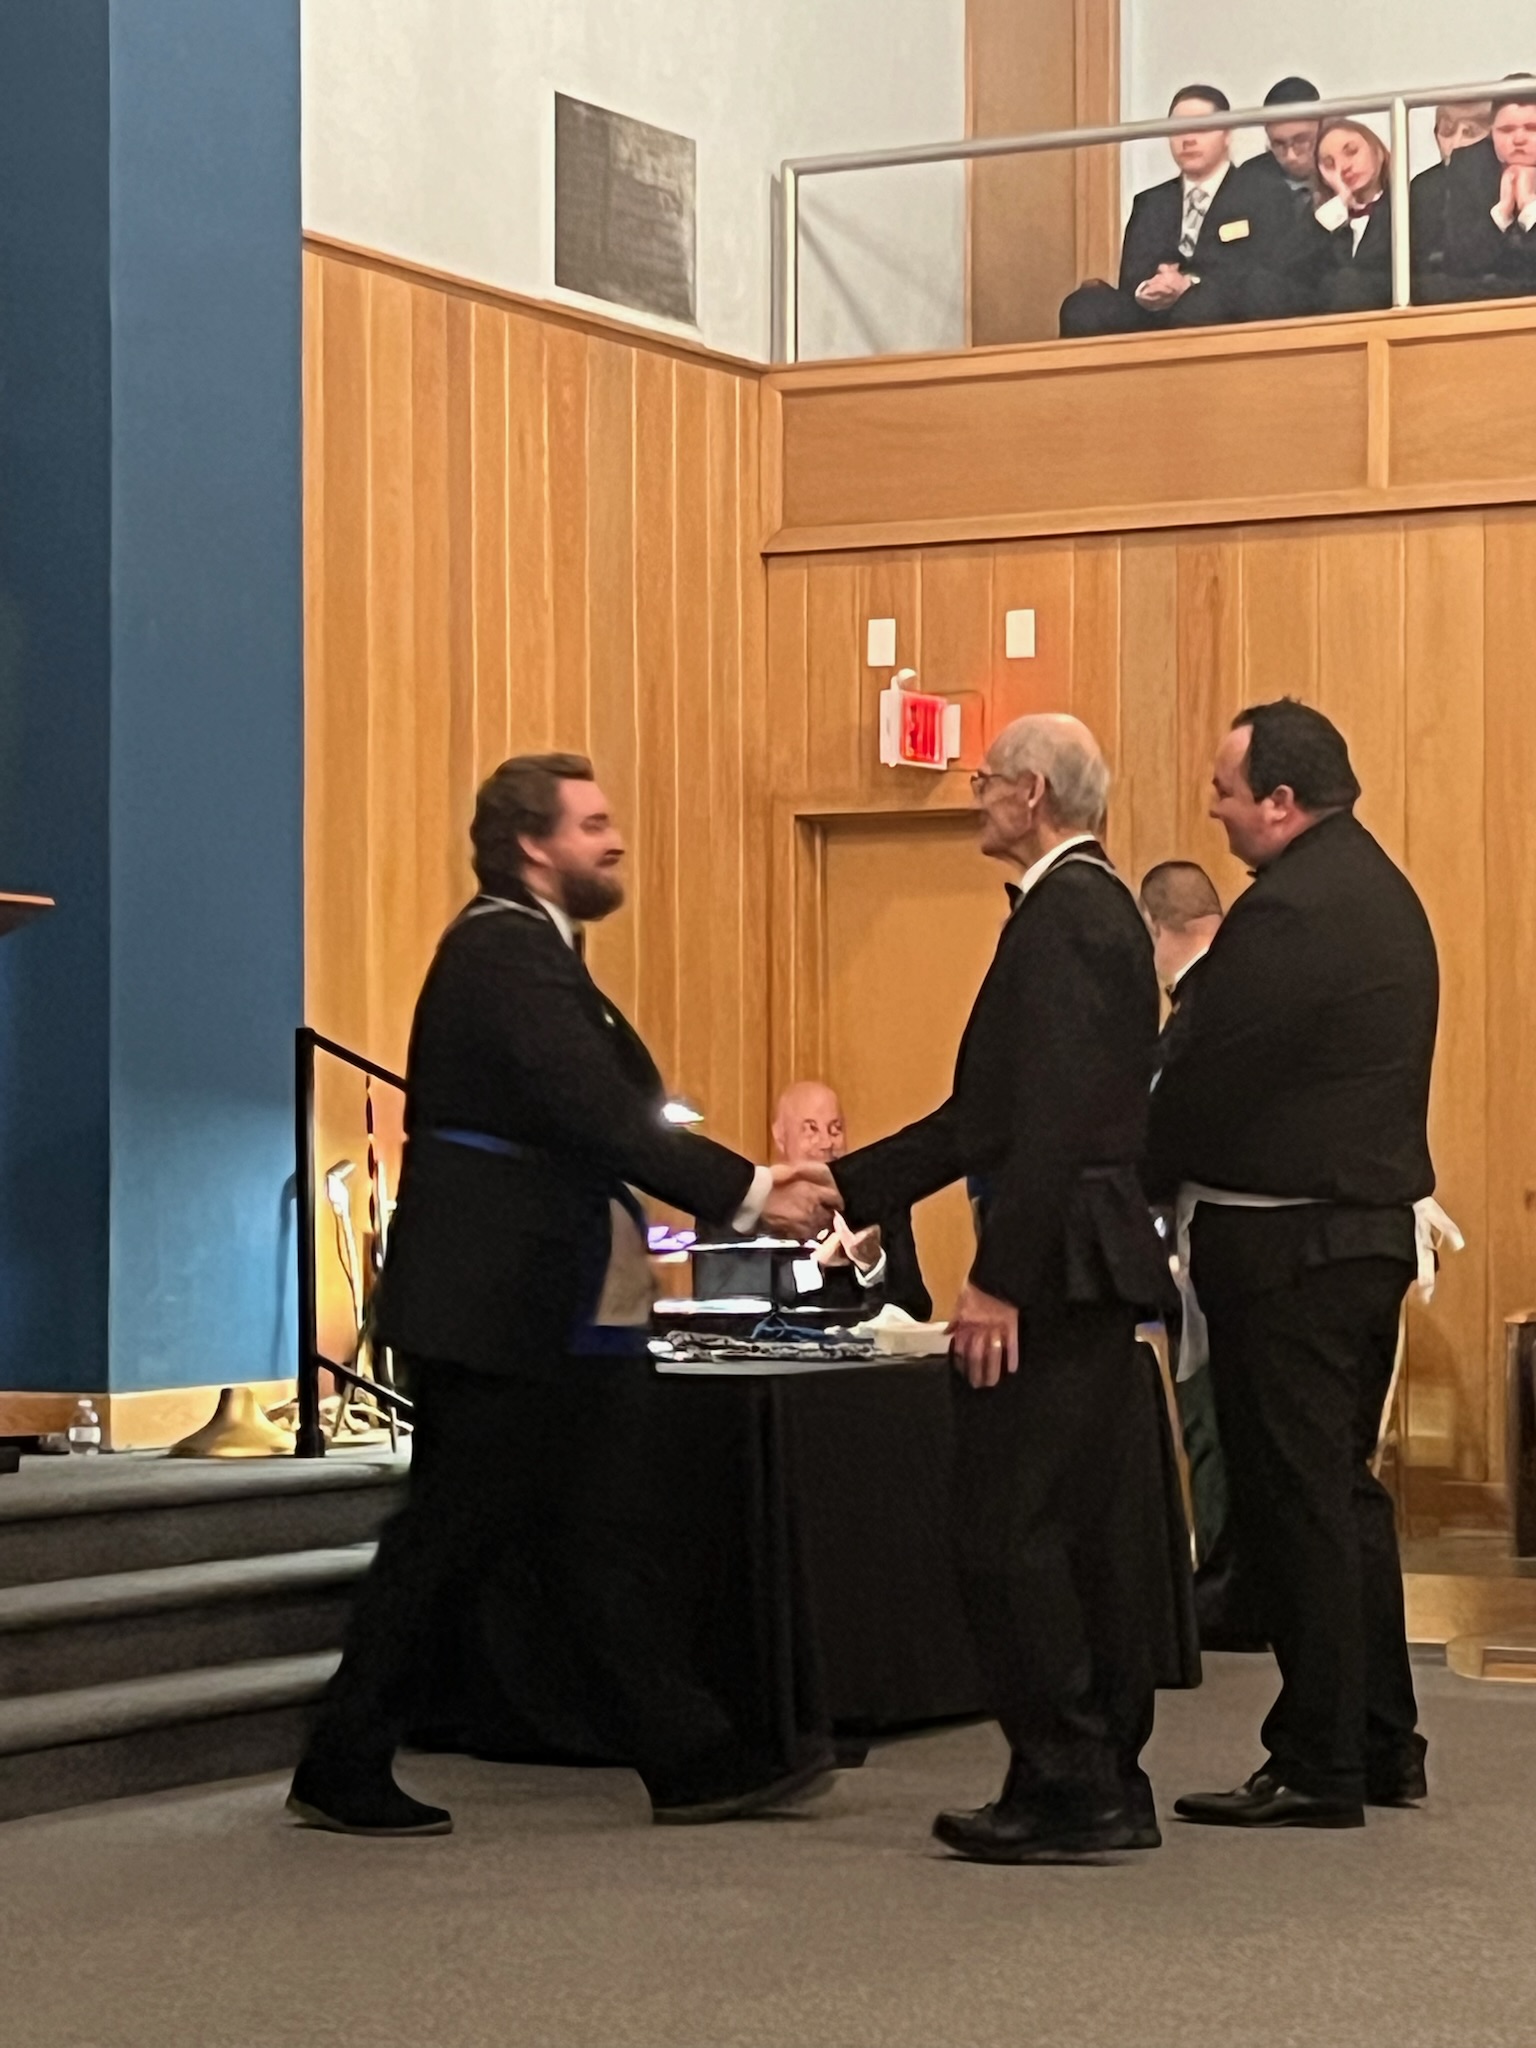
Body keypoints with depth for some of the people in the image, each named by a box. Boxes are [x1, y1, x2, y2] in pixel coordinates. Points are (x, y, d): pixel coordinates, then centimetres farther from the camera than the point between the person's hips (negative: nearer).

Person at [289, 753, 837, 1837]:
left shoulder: (524, 951, 16)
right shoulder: (507, 955, -17)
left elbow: (599, 1113, 13)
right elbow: (603, 1118, -25)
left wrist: (745, 1181, 6)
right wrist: (746, 1190, -23)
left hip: (527, 1311, 11)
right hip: (493, 1309, -11)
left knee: (587, 1535, 11)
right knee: (445, 1537, -2)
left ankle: (690, 1757, 15)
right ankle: (343, 1771, 9)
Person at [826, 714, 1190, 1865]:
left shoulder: (1066, 916, -14)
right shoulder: (1100, 909, 19)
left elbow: (1053, 1118, -22)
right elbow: (992, 1116, 22)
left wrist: (999, 1283, -23)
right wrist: (844, 1188, 22)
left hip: (1057, 1263, -10)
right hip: (1096, 1264, 10)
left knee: (1008, 1529, -6)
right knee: (1096, 1529, 12)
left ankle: (1068, 1786, -3)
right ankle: (1110, 1783, 17)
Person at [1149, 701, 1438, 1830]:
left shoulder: (1288, 911, -19)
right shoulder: (1382, 891, 13)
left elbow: (1208, 1078, -18)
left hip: (1287, 1242, -10)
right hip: (1374, 1224, 10)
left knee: (1295, 1501, -3)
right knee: (1344, 1486, 17)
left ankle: (1319, 1767, 2)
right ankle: (1383, 1741, 23)